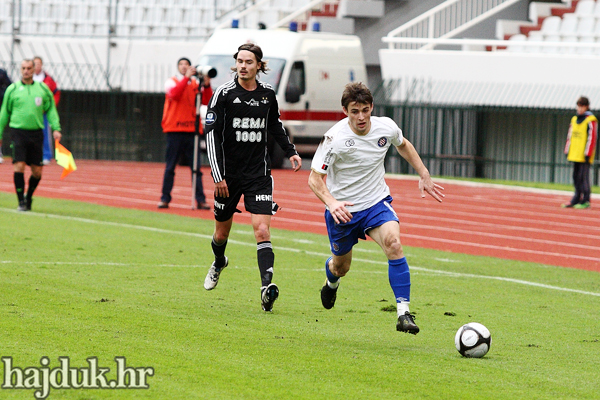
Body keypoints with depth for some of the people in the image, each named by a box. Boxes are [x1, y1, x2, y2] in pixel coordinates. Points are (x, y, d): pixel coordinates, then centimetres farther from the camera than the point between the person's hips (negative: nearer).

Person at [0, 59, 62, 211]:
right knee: (19, 166, -13)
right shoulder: (12, 89, 4)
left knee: (37, 171, 3)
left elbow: (51, 109, 13)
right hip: (18, 131, -2)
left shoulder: (43, 89, 8)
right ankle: (21, 202, -4)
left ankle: (29, 197, 28)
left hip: (36, 132, 2)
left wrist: (56, 128, 1)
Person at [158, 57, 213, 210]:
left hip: (192, 129, 2)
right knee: (170, 167, 1)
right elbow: (174, 94, -16)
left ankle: (200, 200, -3)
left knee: (196, 168, -1)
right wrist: (186, 77, -19)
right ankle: (165, 199, 6)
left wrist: (206, 85, -13)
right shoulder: (172, 82, 6)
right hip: (174, 130, -2)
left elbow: (206, 101, 1)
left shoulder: (196, 84, 12)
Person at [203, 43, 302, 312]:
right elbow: (212, 134, -10)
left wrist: (291, 151, 14)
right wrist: (218, 176, -16)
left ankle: (267, 287, -26)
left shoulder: (267, 94, 3)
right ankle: (218, 262, 48)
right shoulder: (224, 93, -8)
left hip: (258, 173, 1)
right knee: (222, 231, 14)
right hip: (229, 173, -1)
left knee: (262, 229, -15)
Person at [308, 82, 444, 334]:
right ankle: (331, 282, 57)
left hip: (377, 202, 1)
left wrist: (424, 175, 13)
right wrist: (331, 202, -37)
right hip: (342, 209, -1)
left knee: (393, 242, -28)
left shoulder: (386, 127, -10)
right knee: (341, 267, 15)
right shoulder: (335, 138, -22)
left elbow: (403, 145, 16)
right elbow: (314, 178, -19)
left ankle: (404, 314, -29)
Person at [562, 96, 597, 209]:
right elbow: (570, 136, 20)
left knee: (583, 177, -7)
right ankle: (576, 199, 16)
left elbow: (592, 137, -11)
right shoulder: (574, 119, 15)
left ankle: (585, 201, -3)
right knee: (576, 177, 10)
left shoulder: (591, 120, -8)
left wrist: (588, 154, -15)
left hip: (584, 156, -7)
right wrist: (567, 151, 15)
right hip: (575, 155, 7)